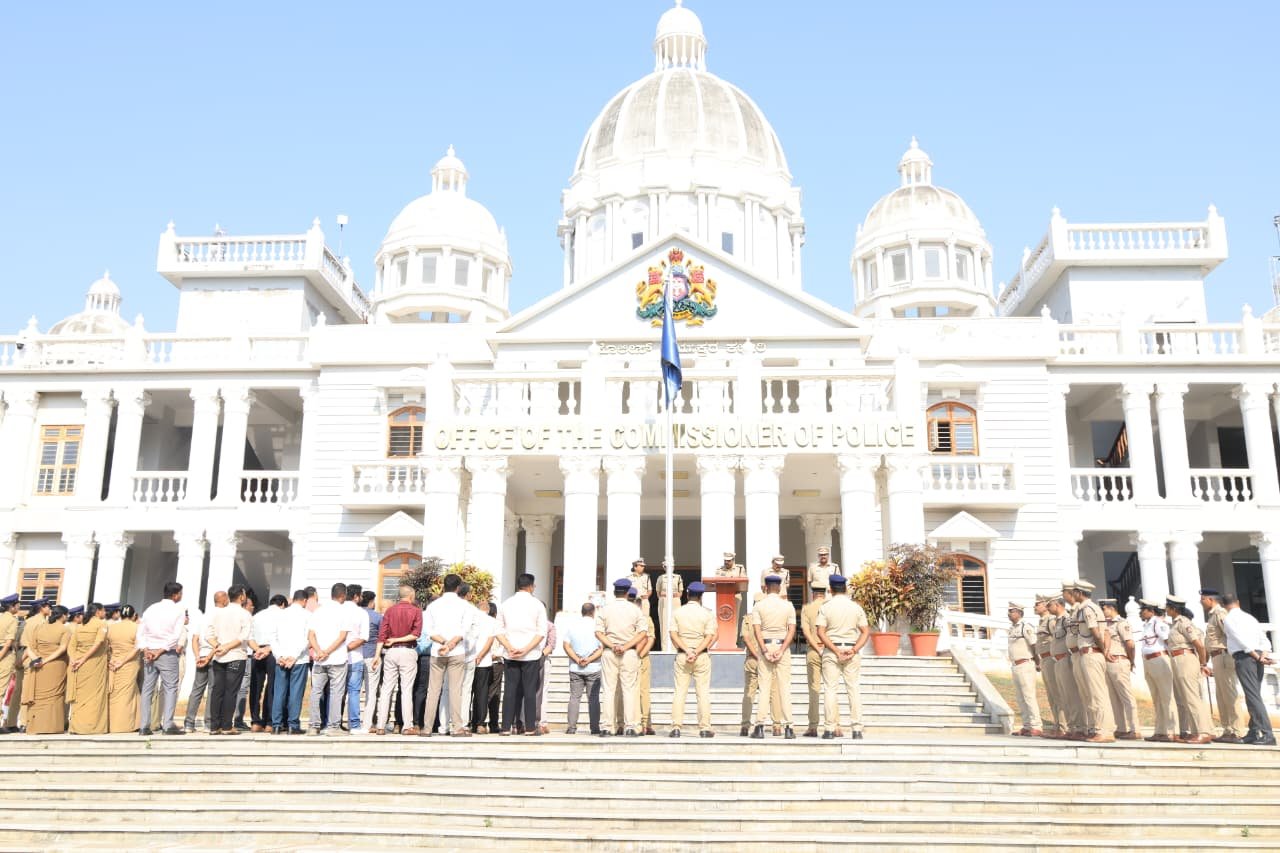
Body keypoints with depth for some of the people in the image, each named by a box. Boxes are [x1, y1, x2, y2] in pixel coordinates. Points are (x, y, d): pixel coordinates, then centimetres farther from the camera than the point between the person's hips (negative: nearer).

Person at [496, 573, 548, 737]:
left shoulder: (505, 604, 8)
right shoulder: (537, 605, -1)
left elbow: (499, 631, 3)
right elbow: (541, 632, -9)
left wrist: (510, 648, -6)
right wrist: (526, 649, -11)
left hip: (511, 656, 3)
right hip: (532, 655, -2)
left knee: (510, 690, 5)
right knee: (530, 691, 1)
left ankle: (506, 727, 4)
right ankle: (530, 728, 2)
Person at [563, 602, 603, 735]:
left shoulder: (572, 626, 4)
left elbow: (566, 646, -1)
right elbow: (602, 648, -10)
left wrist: (577, 659, -7)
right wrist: (589, 659, -11)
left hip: (575, 669, 2)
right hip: (593, 669, -2)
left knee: (574, 697, 4)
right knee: (593, 698, 3)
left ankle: (571, 727, 0)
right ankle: (595, 728, 3)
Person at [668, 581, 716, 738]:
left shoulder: (678, 612, 3)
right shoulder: (707, 613, -1)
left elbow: (673, 635, -5)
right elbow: (709, 637, -9)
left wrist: (687, 651, -10)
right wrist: (696, 653, -12)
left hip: (682, 655, 1)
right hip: (702, 655, -1)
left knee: (679, 692, 4)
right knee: (703, 692, 3)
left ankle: (676, 727, 0)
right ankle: (704, 728, 2)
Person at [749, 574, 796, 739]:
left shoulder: (759, 606, 1)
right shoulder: (788, 605, 3)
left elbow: (757, 630, -7)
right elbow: (792, 630, -5)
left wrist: (765, 651, -9)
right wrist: (781, 650, -9)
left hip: (766, 646, 0)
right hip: (783, 645, 0)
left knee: (764, 687, 3)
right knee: (785, 687, 2)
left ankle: (759, 727, -1)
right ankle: (787, 728, -1)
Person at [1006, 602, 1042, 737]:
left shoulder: (1026, 627, -12)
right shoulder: (1011, 628, 15)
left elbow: (1034, 646, -11)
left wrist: (1039, 664, -5)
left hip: (1025, 665, -9)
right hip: (1015, 666, 9)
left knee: (1029, 696, -8)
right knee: (1020, 698, 10)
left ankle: (1037, 727, -5)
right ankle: (1027, 726, 14)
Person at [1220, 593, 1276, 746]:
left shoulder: (1227, 618, -1)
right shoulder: (1250, 617, 21)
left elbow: (1242, 640, -13)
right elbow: (1264, 639, 11)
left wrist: (1257, 657, -9)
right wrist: (1262, 656, 0)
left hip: (1243, 657, -8)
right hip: (1257, 656, 8)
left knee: (1253, 696, -11)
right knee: (1254, 695, 12)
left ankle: (1268, 735, -17)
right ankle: (1253, 732, 16)